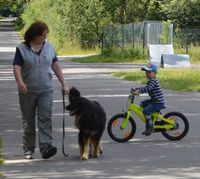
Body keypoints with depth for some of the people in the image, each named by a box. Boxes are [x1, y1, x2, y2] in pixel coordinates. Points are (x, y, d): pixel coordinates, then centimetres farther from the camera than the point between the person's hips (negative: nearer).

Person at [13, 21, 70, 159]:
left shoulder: (49, 47, 8)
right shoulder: (22, 49, -4)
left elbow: (56, 66, 13)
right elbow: (17, 67, -12)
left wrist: (64, 84, 9)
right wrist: (20, 82, -29)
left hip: (46, 90, 2)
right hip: (28, 91, -2)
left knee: (45, 118, -11)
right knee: (28, 121, 6)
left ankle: (45, 147, -19)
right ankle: (29, 150, 14)